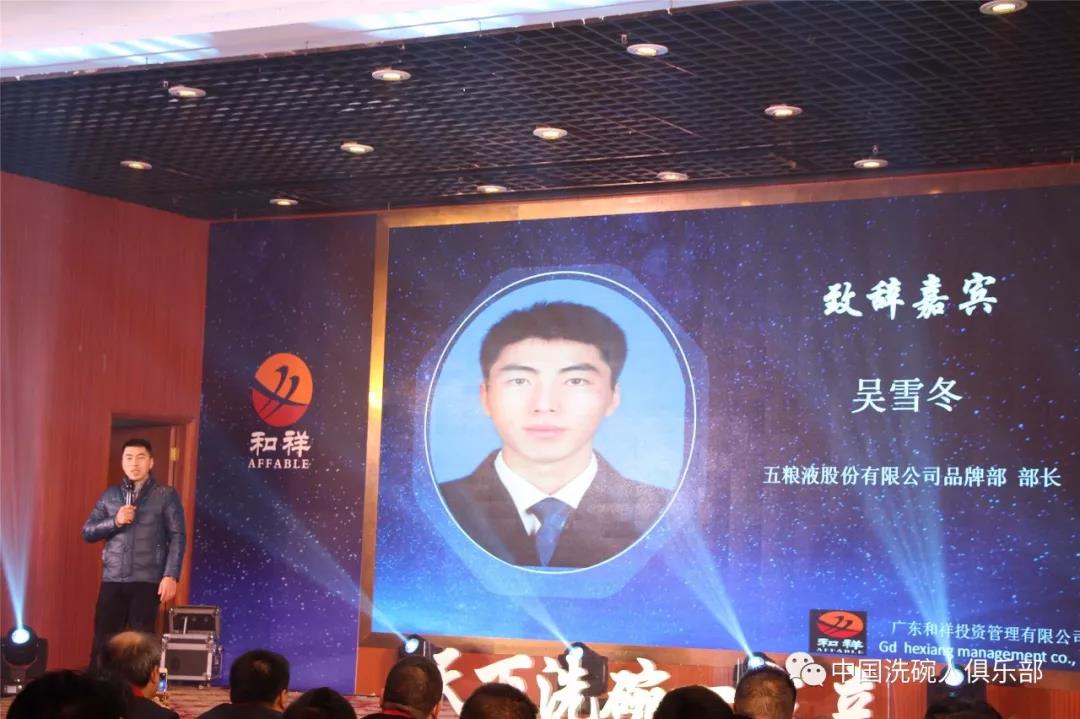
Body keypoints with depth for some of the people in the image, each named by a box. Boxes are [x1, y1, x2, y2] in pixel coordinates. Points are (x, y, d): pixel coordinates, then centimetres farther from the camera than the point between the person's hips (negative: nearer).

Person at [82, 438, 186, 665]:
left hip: (147, 580, -3)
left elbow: (177, 538, -2)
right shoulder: (110, 495, 13)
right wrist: (115, 521, -8)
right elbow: (87, 532, 10)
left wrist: (171, 576, -12)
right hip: (112, 579, 3)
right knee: (103, 640, 2)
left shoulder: (166, 496, 3)